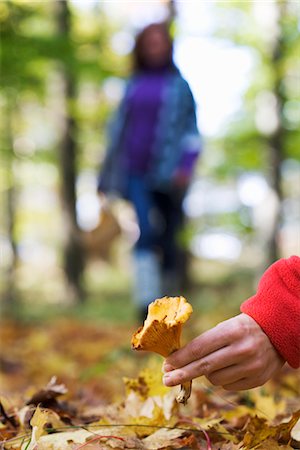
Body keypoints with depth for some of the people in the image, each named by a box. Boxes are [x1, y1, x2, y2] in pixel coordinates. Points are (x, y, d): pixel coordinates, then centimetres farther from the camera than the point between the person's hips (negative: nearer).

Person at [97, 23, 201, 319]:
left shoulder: (179, 86, 7)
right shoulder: (133, 86, 14)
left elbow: (191, 131, 4)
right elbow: (119, 128, 16)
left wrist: (187, 166, -12)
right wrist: (109, 177, 13)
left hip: (168, 172, -1)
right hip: (137, 172, 1)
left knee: (168, 237, 1)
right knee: (146, 232, -16)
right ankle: (146, 303, -20)